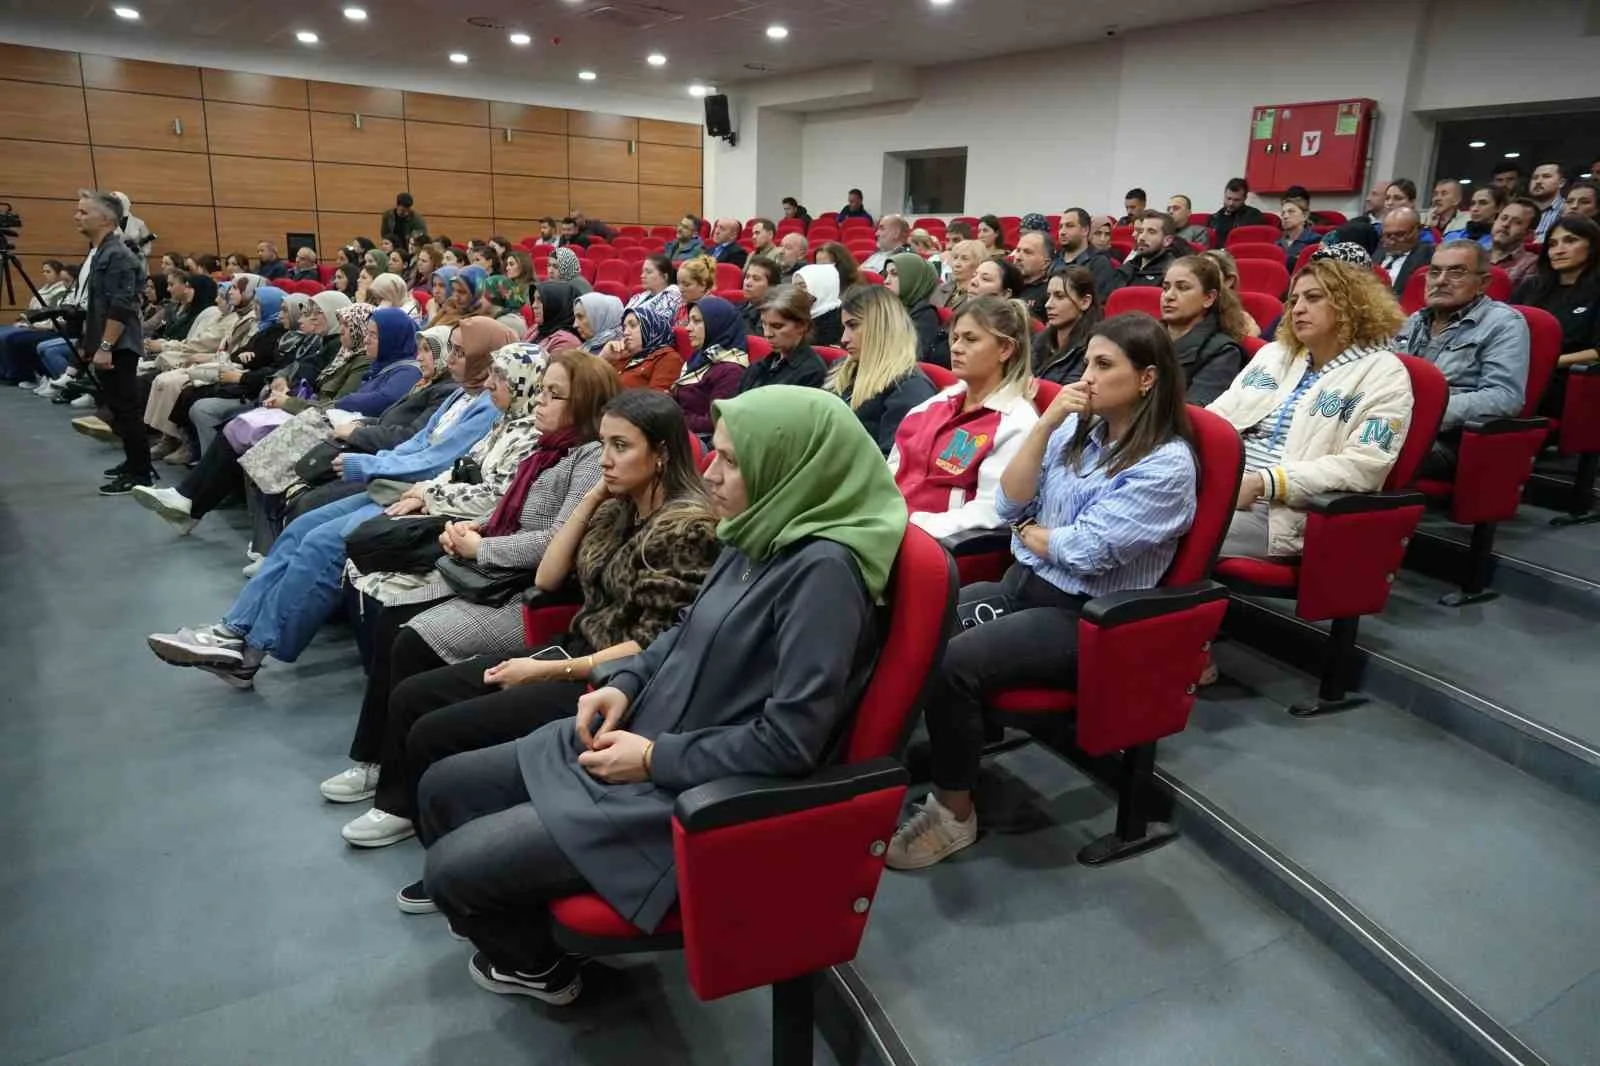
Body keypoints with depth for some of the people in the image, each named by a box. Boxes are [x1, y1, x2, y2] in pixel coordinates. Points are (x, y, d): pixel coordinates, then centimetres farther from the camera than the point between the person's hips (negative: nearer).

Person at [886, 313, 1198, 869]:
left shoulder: (1167, 464, -11)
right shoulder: (1076, 431, 10)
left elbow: (1086, 551, -18)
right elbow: (1009, 505, 1)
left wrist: (1031, 533, 0)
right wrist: (1045, 423, -6)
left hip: (1084, 617, -7)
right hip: (1020, 584, 7)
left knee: (953, 662, -28)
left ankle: (954, 811, -9)